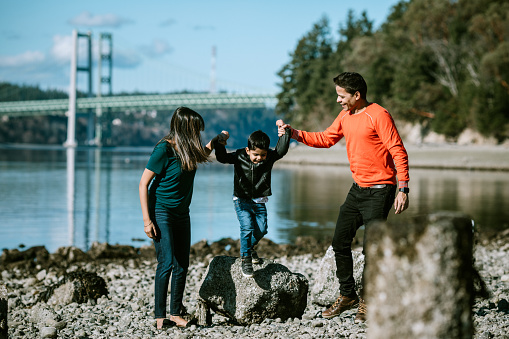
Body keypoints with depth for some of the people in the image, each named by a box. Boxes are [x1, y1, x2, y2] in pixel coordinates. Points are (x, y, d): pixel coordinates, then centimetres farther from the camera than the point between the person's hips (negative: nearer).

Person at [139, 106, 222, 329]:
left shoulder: (188, 149, 3)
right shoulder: (164, 149, -18)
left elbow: (202, 156, 31)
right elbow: (143, 183, -16)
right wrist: (147, 220, -20)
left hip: (182, 214, 7)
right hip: (162, 212, -7)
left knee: (182, 265, 5)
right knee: (166, 263, -14)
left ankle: (176, 314, 13)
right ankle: (160, 317, -8)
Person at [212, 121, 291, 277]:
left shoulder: (269, 158, -8)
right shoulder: (239, 157, -12)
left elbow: (281, 150, -22)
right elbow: (222, 157, -19)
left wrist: (284, 132, -28)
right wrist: (220, 141, -31)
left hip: (259, 201, 3)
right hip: (242, 200, -3)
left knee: (261, 229, 1)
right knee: (247, 227, -20)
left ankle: (250, 247, 33)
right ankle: (246, 259, -7)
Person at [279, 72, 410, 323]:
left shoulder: (378, 115, -15)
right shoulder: (345, 115, 10)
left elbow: (398, 152, -17)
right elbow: (325, 139, 18)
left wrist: (403, 189, -23)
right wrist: (295, 134, 4)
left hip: (379, 191, -8)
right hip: (357, 189, 9)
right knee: (340, 242, 9)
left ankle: (368, 302, 8)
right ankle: (347, 296, 22)